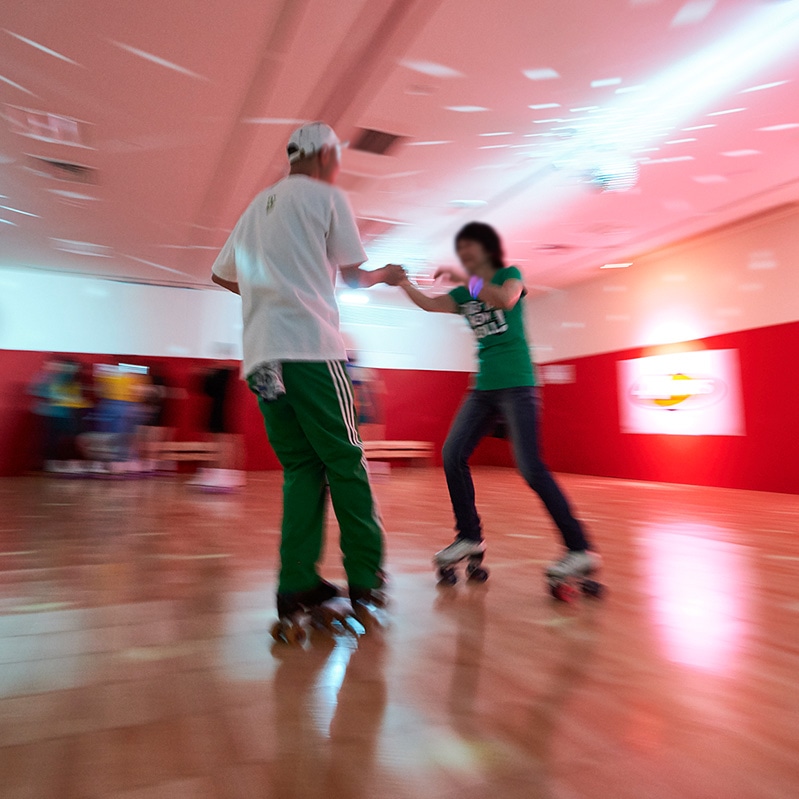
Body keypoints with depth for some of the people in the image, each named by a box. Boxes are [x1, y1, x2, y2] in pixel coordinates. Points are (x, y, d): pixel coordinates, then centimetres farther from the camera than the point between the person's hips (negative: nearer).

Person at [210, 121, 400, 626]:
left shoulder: (258, 206, 26)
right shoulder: (327, 197, 7)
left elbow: (222, 274, 29)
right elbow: (353, 275, 6)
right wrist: (383, 275, 26)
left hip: (261, 355, 7)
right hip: (311, 348, -6)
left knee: (301, 467, 8)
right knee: (345, 461, 0)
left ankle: (297, 584, 4)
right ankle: (366, 578, 4)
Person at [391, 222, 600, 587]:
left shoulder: (510, 274, 3)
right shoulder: (463, 293, 16)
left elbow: (506, 299, -20)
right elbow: (432, 305, -3)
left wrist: (467, 279, -24)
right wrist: (404, 284, -16)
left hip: (516, 385, -6)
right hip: (483, 388, 6)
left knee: (530, 467, -14)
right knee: (452, 455, -1)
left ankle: (580, 549, -6)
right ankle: (470, 537, 14)